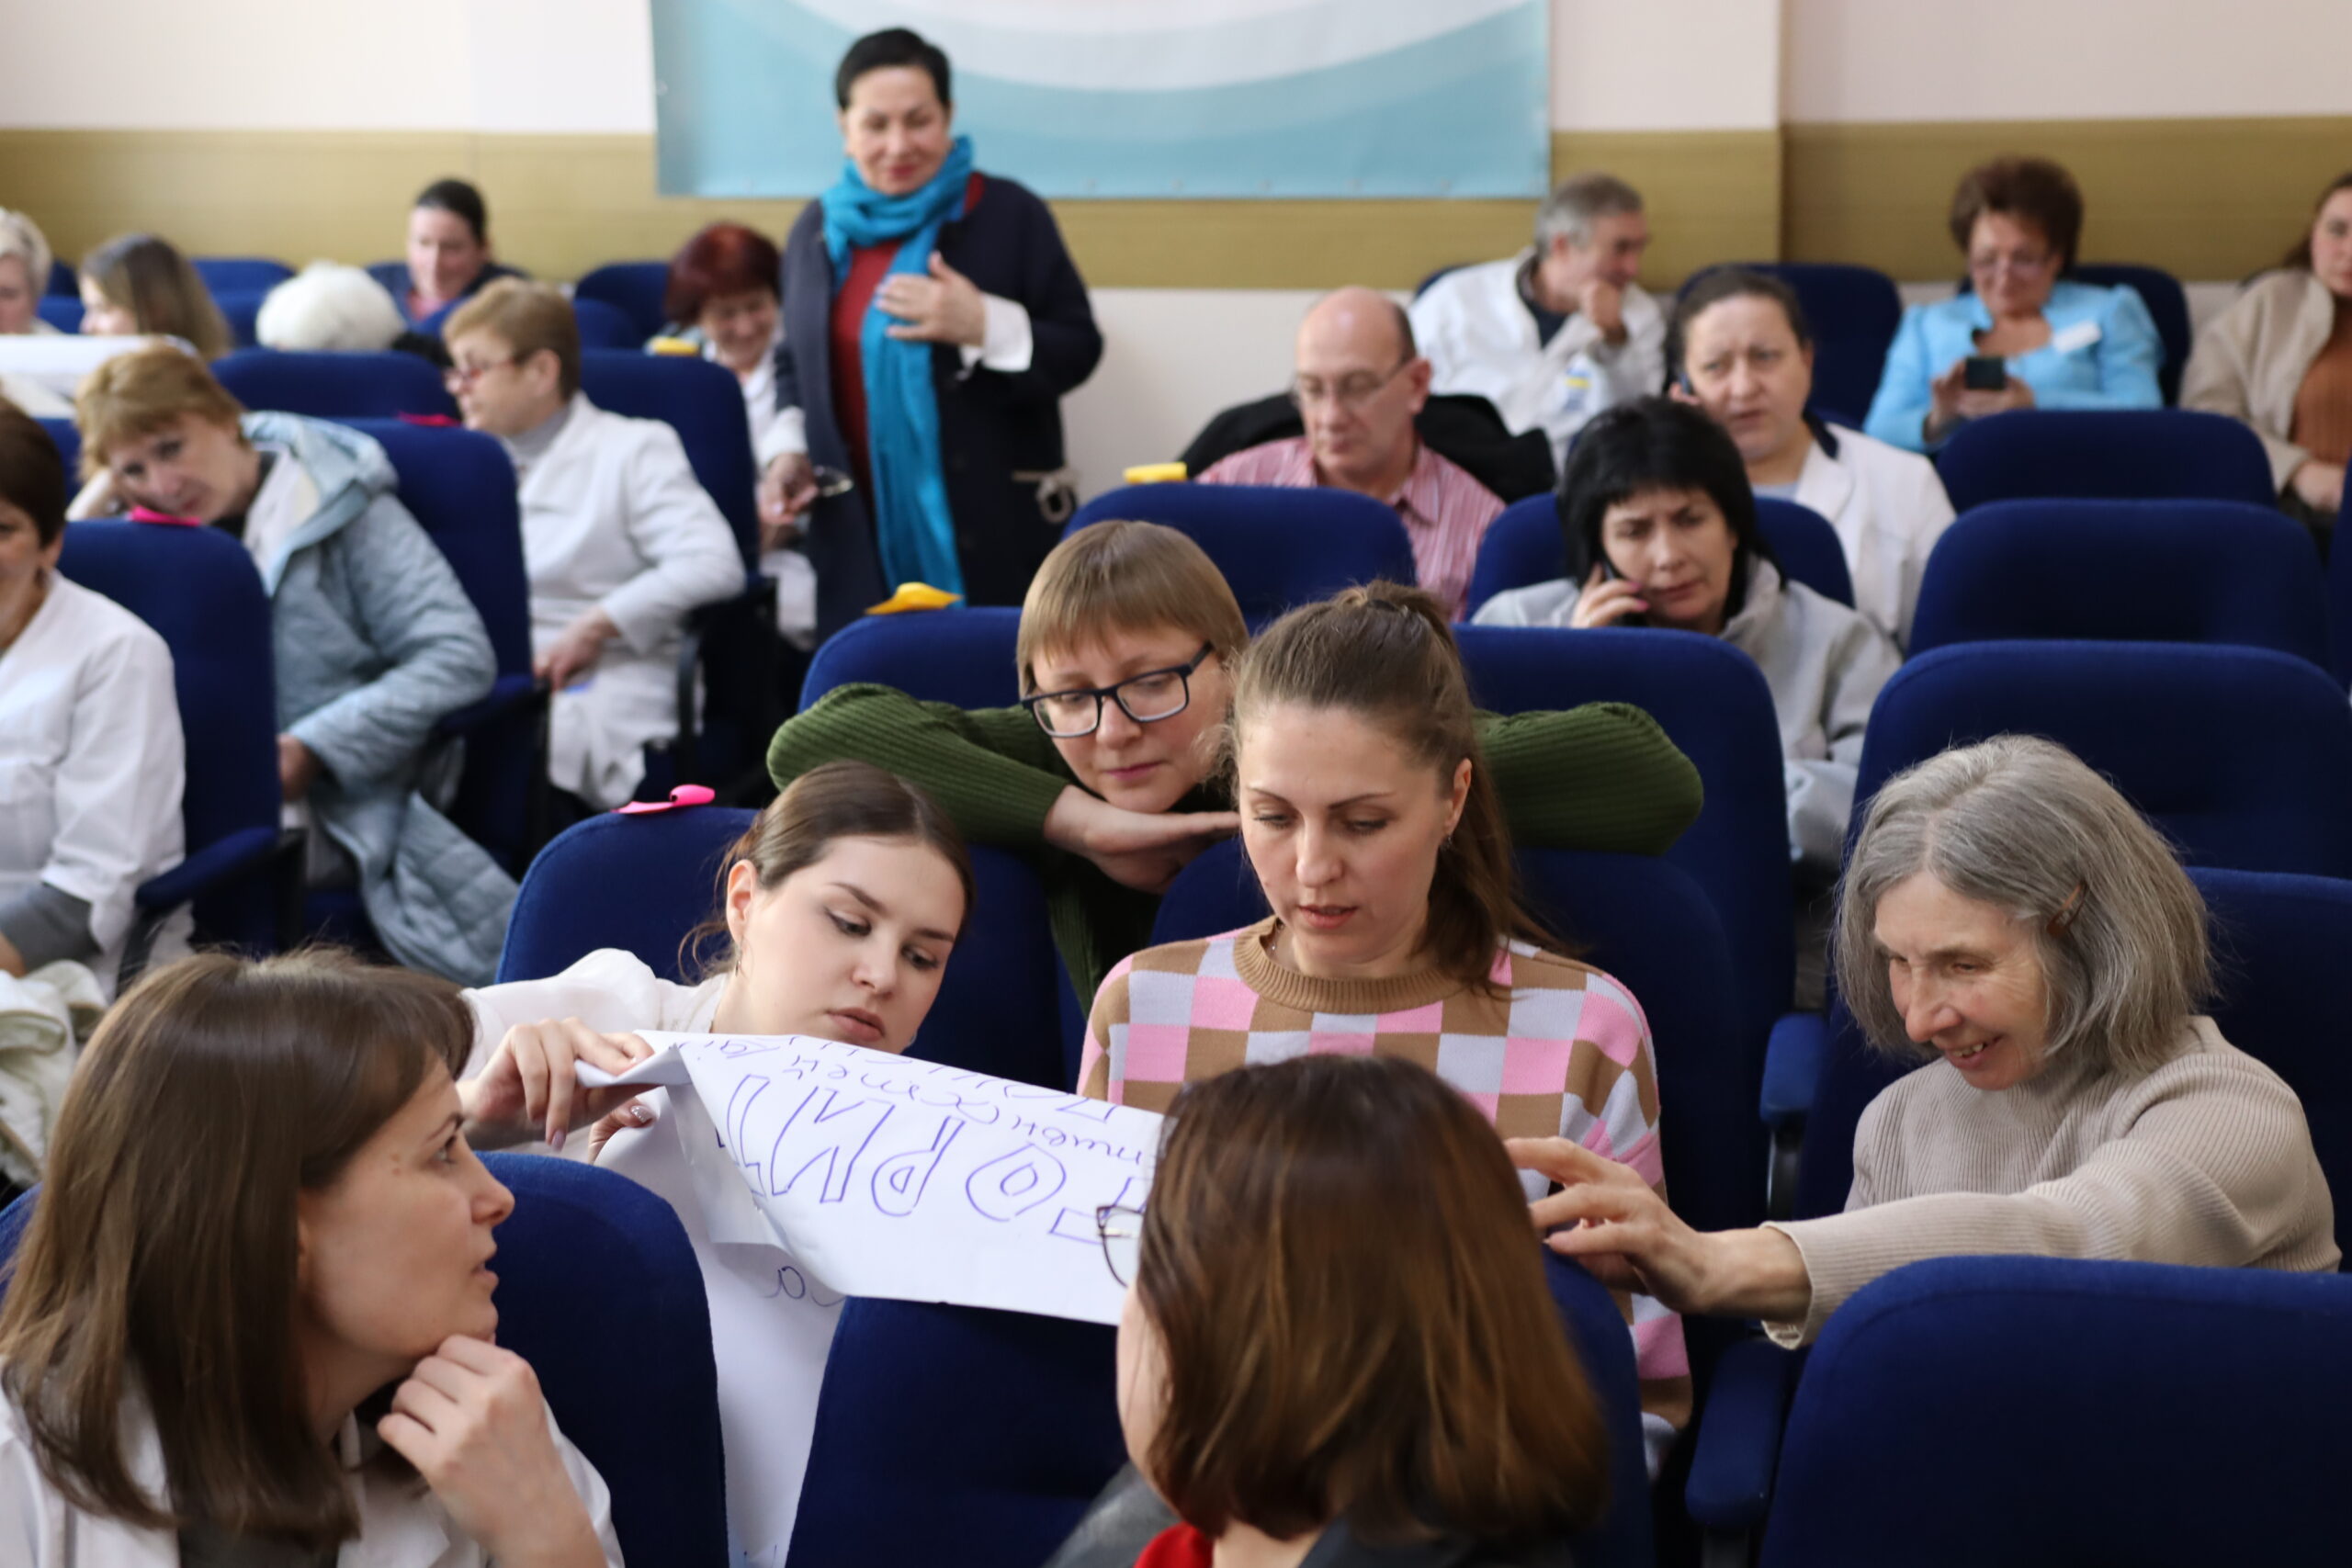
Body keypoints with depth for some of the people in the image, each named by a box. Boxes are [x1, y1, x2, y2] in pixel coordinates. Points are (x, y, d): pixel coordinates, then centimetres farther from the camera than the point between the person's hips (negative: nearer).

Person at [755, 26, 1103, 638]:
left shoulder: (1009, 213, -1)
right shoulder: (818, 229, 11)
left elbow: (1077, 352, -1)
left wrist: (985, 325, -17)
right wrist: (788, 450, 6)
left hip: (989, 529, -3)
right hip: (859, 530, 3)